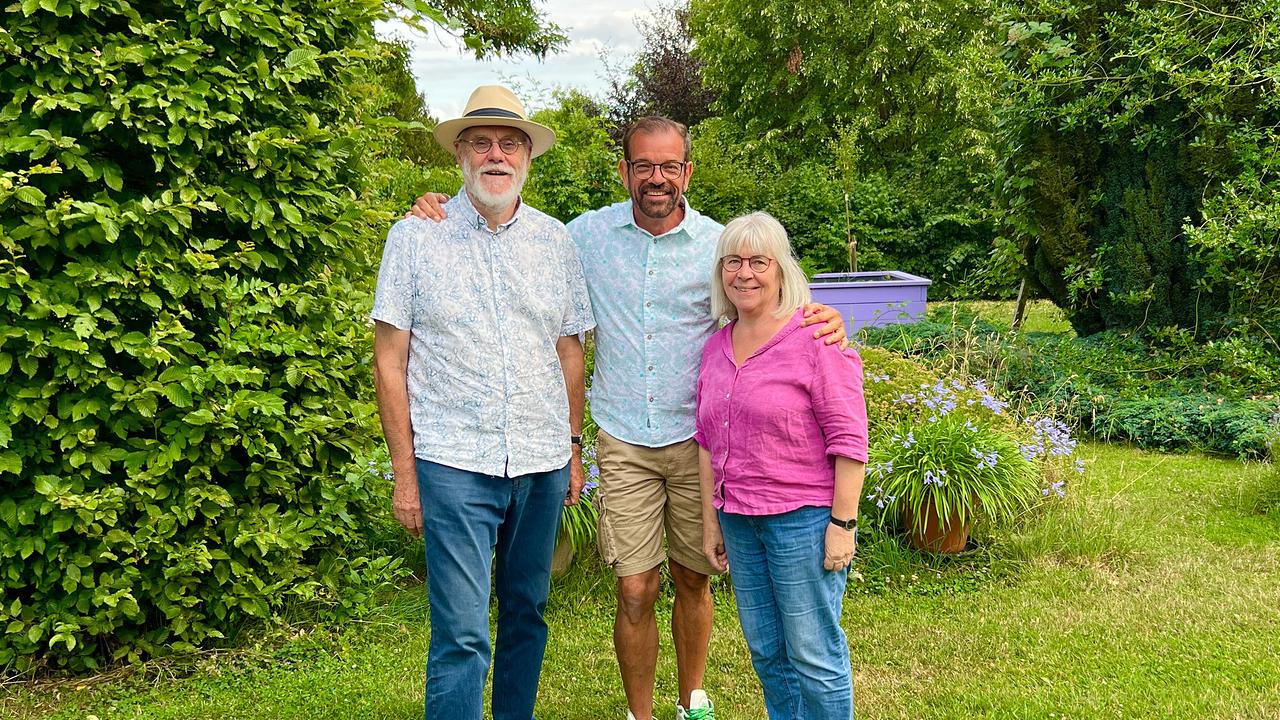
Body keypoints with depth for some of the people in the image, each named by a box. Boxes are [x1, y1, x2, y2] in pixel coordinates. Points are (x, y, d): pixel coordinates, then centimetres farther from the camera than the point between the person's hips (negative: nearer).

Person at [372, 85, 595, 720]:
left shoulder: (555, 241, 7)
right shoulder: (415, 238, -2)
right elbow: (390, 361, -2)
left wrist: (574, 448, 11)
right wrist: (404, 470, -5)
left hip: (543, 464, 4)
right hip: (454, 463, -3)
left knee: (527, 613, 14)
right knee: (461, 632, -6)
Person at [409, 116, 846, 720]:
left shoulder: (718, 244, -3)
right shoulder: (589, 234, -1)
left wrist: (821, 323, -22)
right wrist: (442, 215, -4)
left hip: (699, 442, 0)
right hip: (624, 444, 0)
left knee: (693, 580, 13)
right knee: (636, 591, -1)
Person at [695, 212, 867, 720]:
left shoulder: (815, 337, -11)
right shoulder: (716, 347, 9)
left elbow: (848, 440, -13)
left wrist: (842, 522, -15)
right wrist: (710, 521, 15)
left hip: (803, 519, -6)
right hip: (739, 521, 7)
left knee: (813, 654, 2)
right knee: (765, 650, 16)